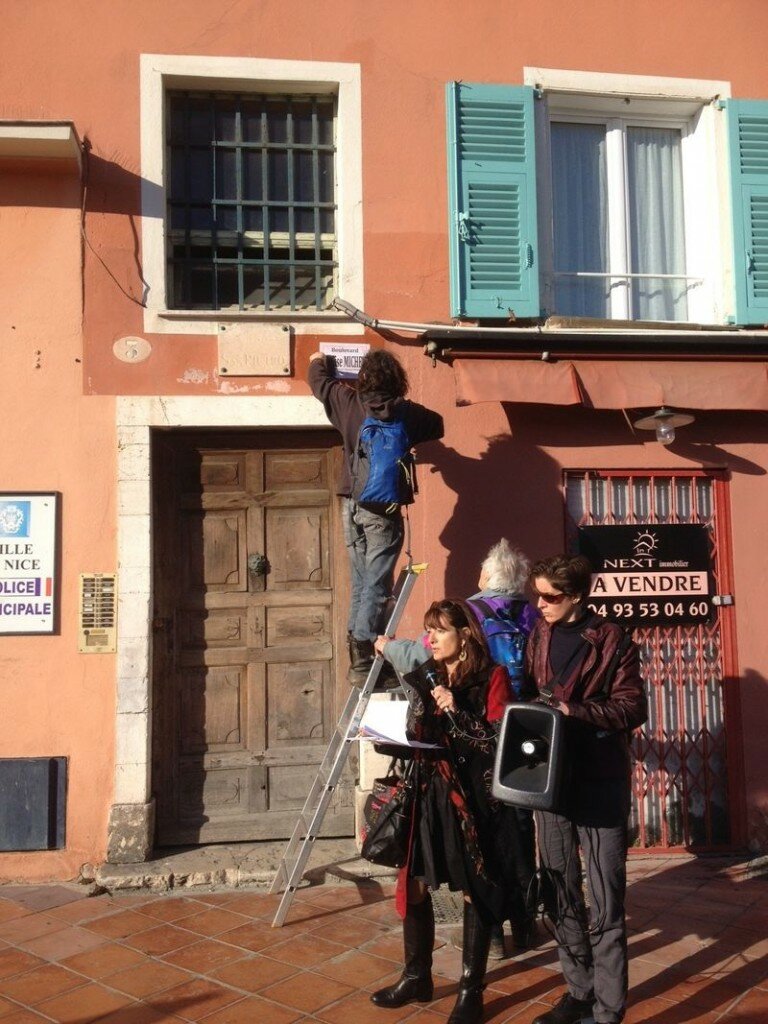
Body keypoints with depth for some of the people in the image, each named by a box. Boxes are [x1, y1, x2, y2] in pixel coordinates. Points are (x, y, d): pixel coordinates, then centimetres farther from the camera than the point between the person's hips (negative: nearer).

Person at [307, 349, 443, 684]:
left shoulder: (349, 402, 1)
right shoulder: (407, 413, -5)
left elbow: (318, 379, 18)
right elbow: (437, 425, 14)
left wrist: (318, 360, 40)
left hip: (353, 506, 4)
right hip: (384, 510, -3)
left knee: (360, 584, 13)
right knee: (376, 587, -3)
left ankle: (357, 659, 15)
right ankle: (363, 663, -7)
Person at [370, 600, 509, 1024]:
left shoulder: (491, 677, -8)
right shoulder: (423, 677, 8)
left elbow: (500, 741, -14)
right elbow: (408, 732, 13)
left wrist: (456, 711, -21)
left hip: (471, 797, -5)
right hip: (426, 793, 6)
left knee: (474, 891, 6)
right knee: (413, 885, 11)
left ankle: (471, 990, 20)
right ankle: (417, 976, 30)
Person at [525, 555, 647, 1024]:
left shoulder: (613, 640, -6)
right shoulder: (539, 636, 9)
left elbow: (633, 707, -11)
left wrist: (576, 711, -22)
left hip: (600, 781, -5)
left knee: (605, 902, 1)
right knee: (561, 894, 14)